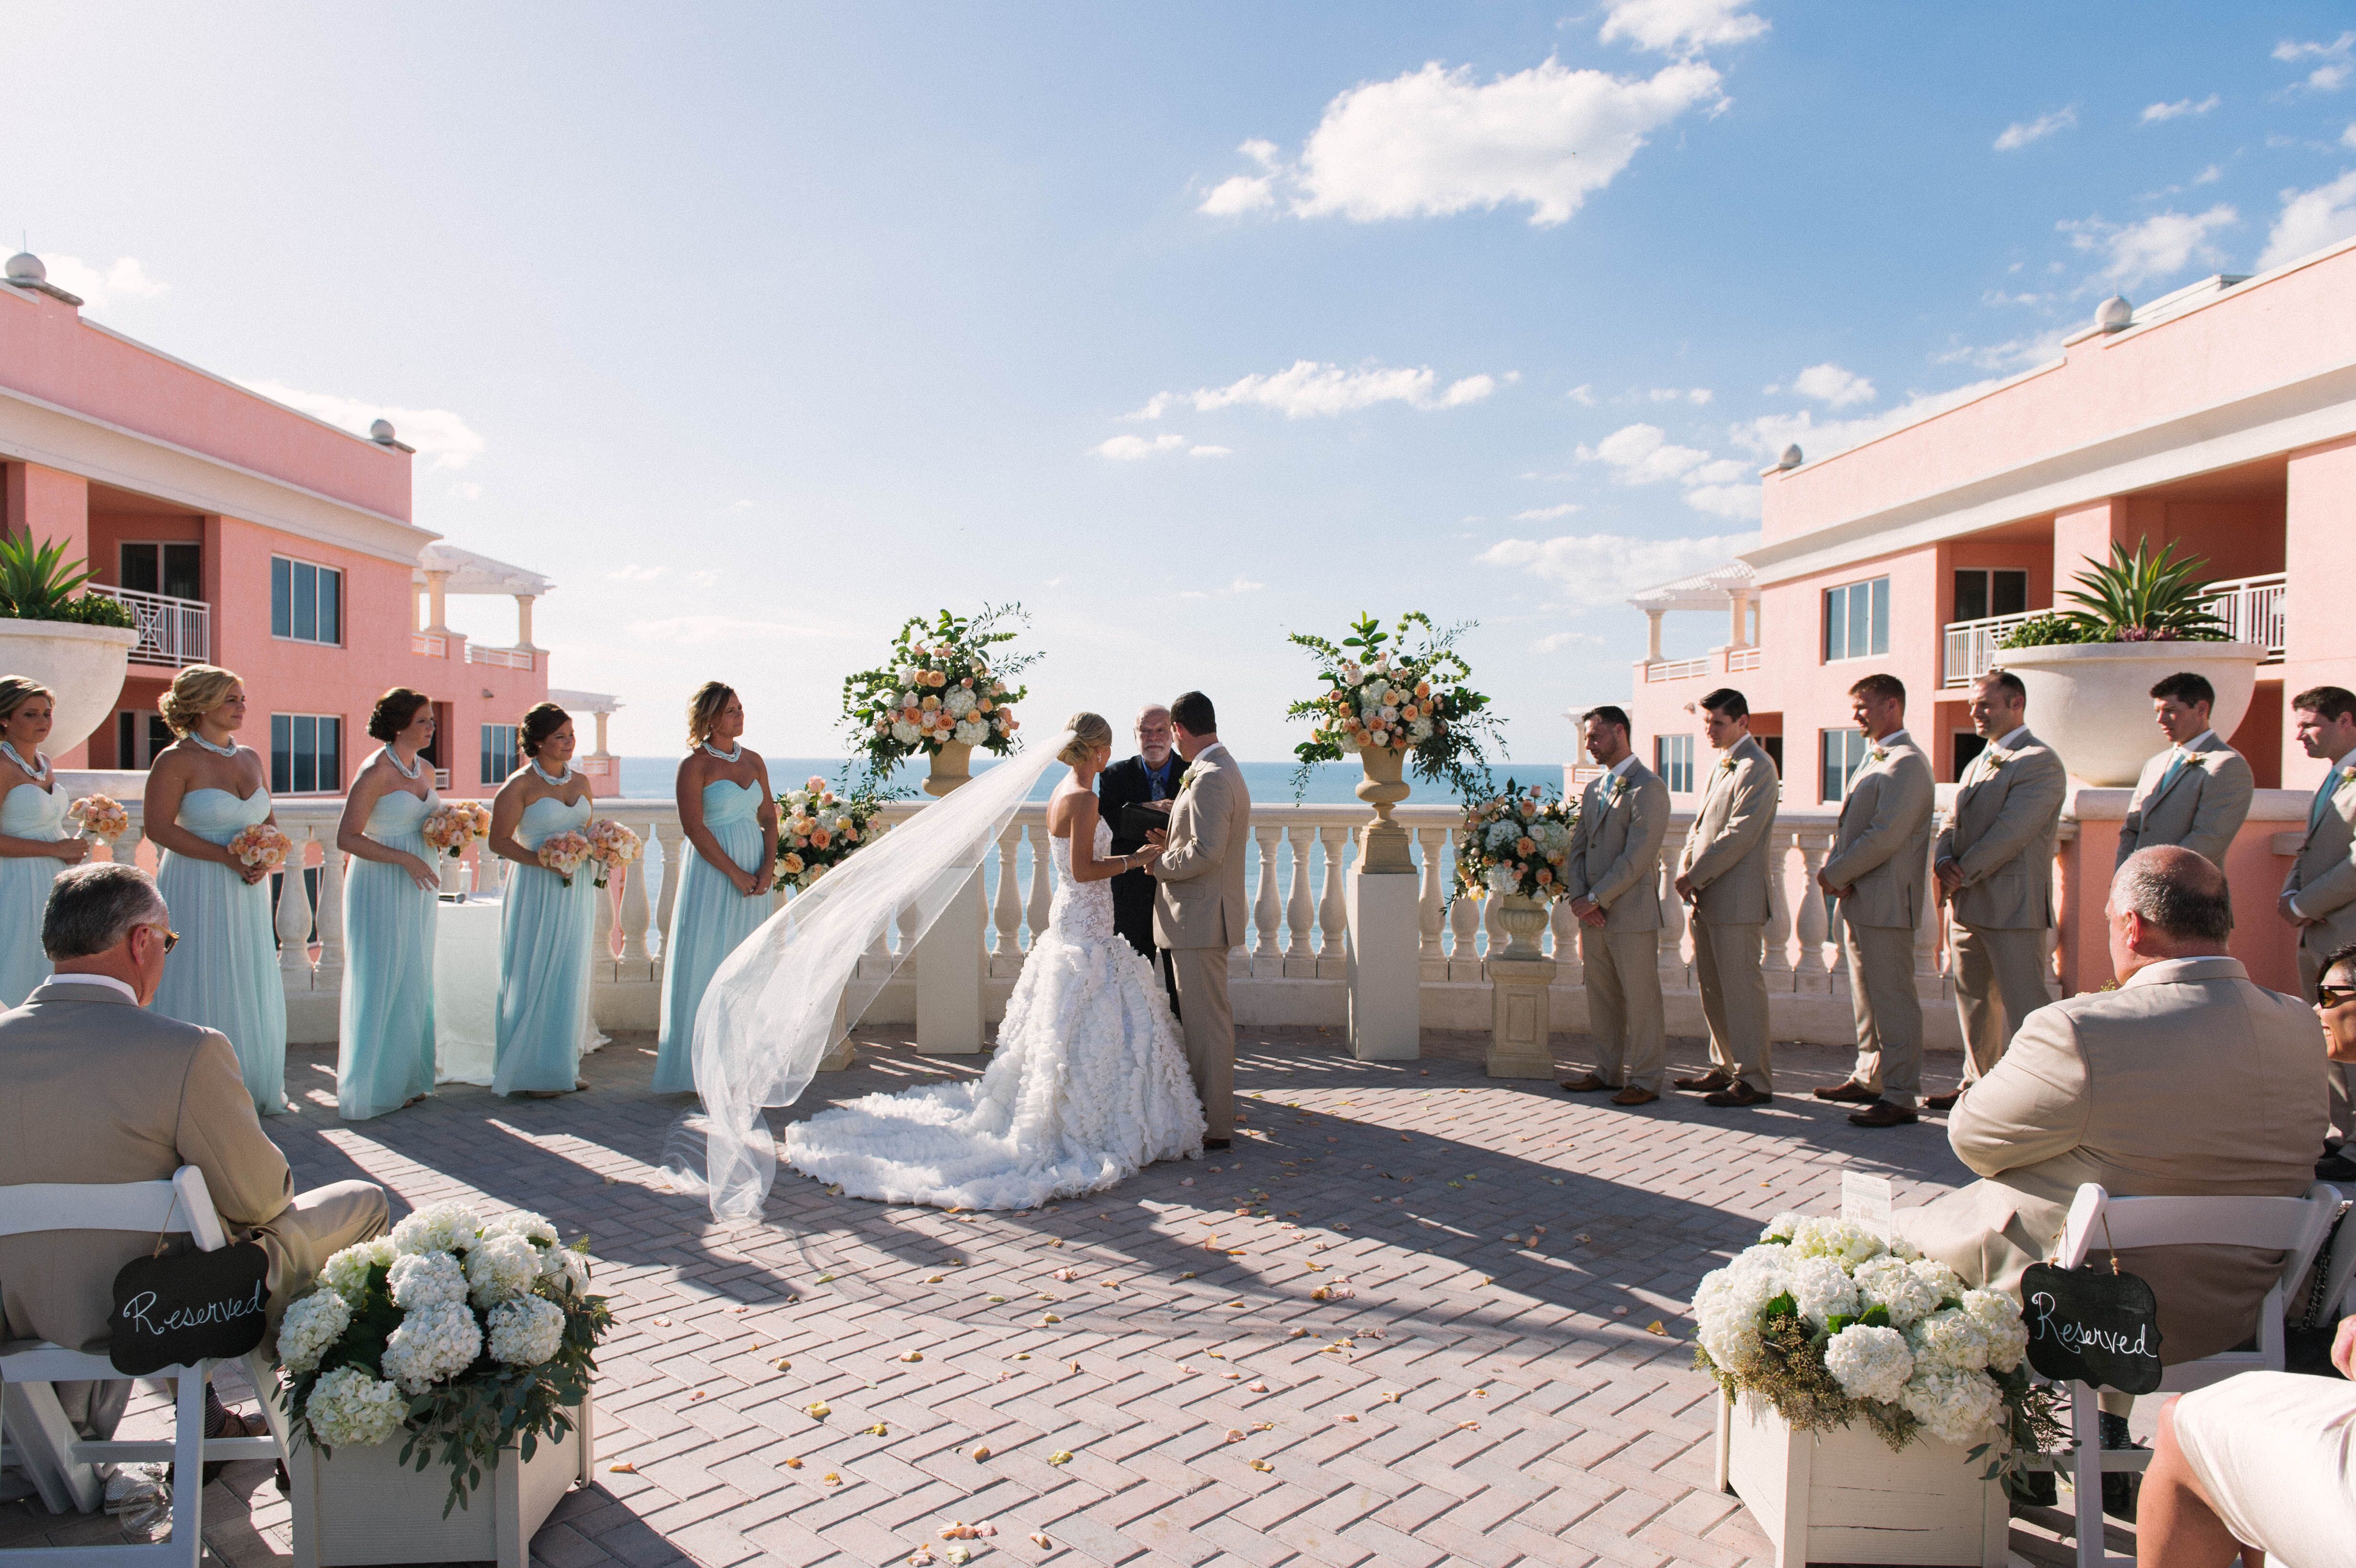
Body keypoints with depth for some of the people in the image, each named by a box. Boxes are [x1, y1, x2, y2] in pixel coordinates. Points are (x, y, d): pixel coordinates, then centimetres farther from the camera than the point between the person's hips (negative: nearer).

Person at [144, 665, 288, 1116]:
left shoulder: (250, 758, 10)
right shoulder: (176, 759, -8)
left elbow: (269, 821, 16)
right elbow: (159, 828, -14)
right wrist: (228, 857, -19)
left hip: (247, 895, 6)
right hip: (197, 892, -6)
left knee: (252, 990, 11)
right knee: (201, 991, -1)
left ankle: (254, 1088, 22)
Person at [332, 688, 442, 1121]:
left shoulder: (424, 770, 10)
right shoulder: (376, 772, -13)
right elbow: (346, 838, -16)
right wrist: (405, 859, -21)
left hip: (419, 888, 8)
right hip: (381, 889, -8)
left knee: (415, 983, 11)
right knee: (381, 983, -3)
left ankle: (408, 1080, 20)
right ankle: (373, 1088, 6)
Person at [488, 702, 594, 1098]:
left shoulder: (580, 782, 11)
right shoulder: (520, 784, -8)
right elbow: (499, 841, -9)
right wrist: (544, 860, -21)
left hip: (577, 890, 6)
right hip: (537, 891, -6)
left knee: (570, 978, 10)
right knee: (536, 979, -2)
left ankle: (562, 1067, 19)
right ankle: (530, 1074, 8)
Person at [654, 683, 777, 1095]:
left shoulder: (753, 760, 9)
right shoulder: (695, 764, -8)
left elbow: (769, 818, 10)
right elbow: (694, 828, -13)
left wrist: (768, 866, -5)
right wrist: (735, 873, -14)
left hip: (755, 870, 6)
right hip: (712, 872, -6)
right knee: (706, 964, -3)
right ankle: (699, 1066, 4)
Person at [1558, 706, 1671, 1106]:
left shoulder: (1648, 787, -9)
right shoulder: (1593, 789, 17)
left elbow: (1637, 857, -16)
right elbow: (1576, 848, 13)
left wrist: (1595, 899, -15)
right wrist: (1578, 898, -3)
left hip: (1632, 914, -7)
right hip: (1594, 916, 8)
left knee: (1640, 1000, 1)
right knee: (1601, 999, 13)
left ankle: (1645, 1080, 9)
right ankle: (1609, 1072, 24)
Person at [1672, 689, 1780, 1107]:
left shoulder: (1756, 768, -12)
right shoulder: (1721, 766, 18)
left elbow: (1739, 835, -18)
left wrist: (1696, 875, -14)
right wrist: (1686, 864, 3)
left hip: (1737, 897, -9)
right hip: (1708, 897, 9)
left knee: (1742, 987, -5)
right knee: (1713, 987, 14)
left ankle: (1754, 1080, 2)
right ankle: (1725, 1068, 25)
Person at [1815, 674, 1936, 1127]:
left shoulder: (1907, 763, -13)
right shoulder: (1874, 762, 20)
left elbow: (1886, 836, -21)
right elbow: (1848, 827, 18)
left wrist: (1835, 874, -13)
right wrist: (1836, 872, 1)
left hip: (1886, 902, -10)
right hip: (1857, 901, 10)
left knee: (1893, 1000, -5)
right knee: (1866, 998, 17)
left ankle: (1901, 1098, -1)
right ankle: (1869, 1079, 28)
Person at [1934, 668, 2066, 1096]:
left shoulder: (2040, 763, -10)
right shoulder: (1978, 763, 19)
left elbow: (2011, 833, -18)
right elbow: (1952, 823, 13)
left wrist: (1963, 875, -15)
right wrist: (1943, 861, -8)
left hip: (2012, 908, -9)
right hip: (1967, 905, 9)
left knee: (2024, 1006, -5)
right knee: (1974, 1002, 16)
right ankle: (1979, 1086, 27)